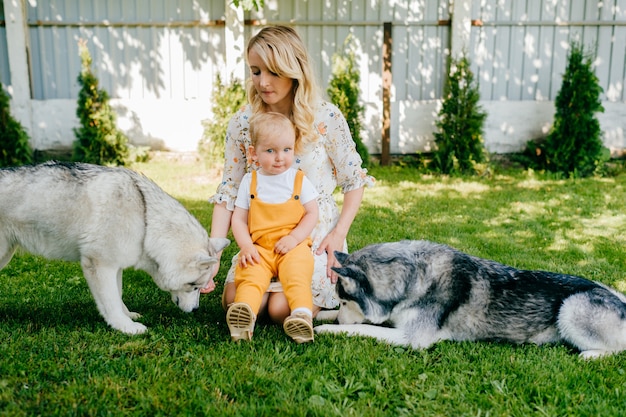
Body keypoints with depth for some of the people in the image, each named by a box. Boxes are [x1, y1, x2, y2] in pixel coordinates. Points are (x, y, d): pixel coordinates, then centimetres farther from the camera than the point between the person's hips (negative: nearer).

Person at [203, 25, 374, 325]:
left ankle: (327, 289, 12)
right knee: (235, 302, -17)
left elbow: (354, 181, -1)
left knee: (282, 308, -21)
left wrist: (339, 235, -14)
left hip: (315, 235, -3)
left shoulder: (326, 117, -10)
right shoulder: (242, 122, -2)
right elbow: (228, 191, -1)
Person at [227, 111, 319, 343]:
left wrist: (294, 238, -11)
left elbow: (311, 214, 5)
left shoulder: (299, 180, 8)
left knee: (296, 274, -29)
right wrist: (246, 246, -10)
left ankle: (302, 314, -43)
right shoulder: (249, 182, 10)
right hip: (259, 248, 1)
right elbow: (238, 219, 7)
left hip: (293, 246, -1)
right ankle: (245, 313, -46)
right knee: (249, 275, -27)